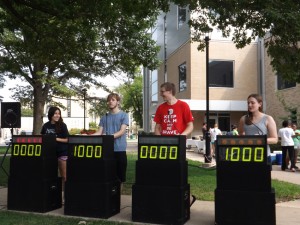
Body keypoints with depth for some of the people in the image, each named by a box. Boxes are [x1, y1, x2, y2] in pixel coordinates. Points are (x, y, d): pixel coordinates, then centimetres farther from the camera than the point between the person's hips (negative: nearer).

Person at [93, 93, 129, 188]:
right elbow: (99, 132, 8)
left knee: (119, 175, 4)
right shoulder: (104, 117, 14)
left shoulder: (123, 115, 2)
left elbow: (122, 131, -10)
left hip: (119, 149, -3)